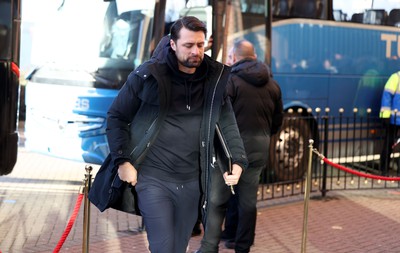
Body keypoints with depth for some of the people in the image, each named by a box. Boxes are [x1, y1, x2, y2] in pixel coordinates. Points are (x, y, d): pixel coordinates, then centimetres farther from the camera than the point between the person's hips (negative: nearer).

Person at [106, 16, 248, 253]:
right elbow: (116, 117, -2)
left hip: (191, 182, 4)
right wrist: (122, 161, -11)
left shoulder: (214, 78, 3)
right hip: (153, 178, -4)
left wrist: (238, 161, -12)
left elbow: (227, 123, 3)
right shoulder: (148, 74, -9)